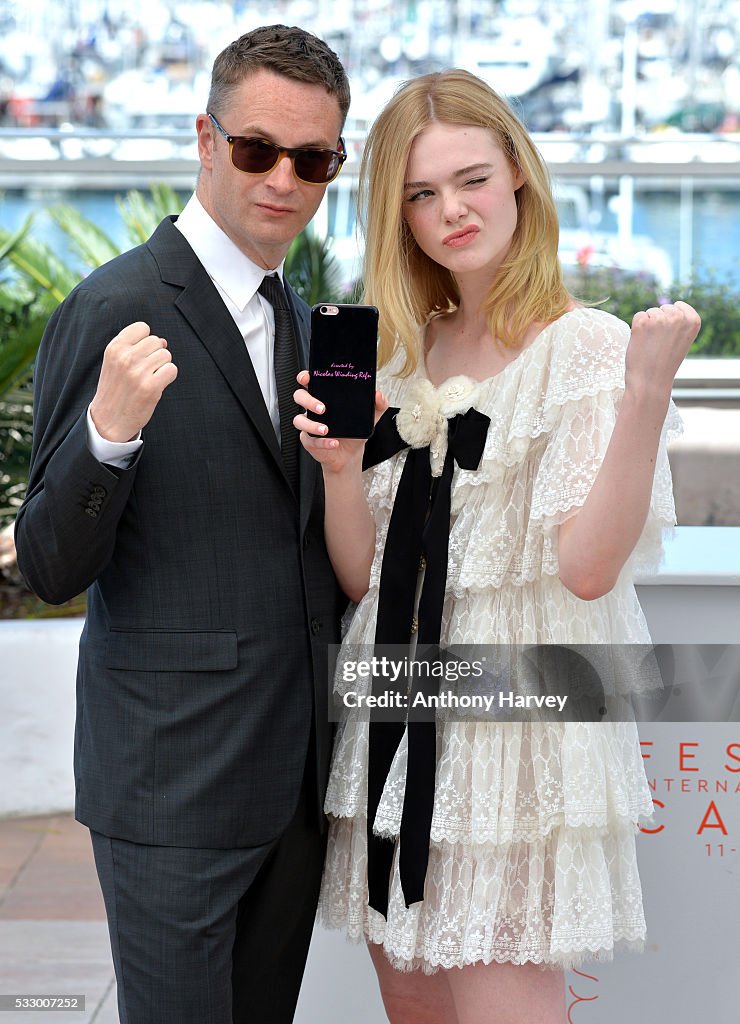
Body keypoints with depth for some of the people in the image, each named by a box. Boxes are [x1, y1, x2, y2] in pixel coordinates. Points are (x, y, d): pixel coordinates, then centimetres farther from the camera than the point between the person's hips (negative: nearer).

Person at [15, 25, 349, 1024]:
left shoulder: (298, 318, 12)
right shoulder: (114, 309, -13)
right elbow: (52, 568, -15)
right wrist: (108, 433, -30)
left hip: (294, 772, 8)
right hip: (175, 783, -7)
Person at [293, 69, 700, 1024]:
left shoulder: (587, 346, -9)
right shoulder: (401, 356, 9)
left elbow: (588, 567, -20)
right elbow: (361, 577, 7)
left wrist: (649, 392, -28)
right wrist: (340, 468, -11)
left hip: (519, 719, -6)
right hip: (400, 720, 6)